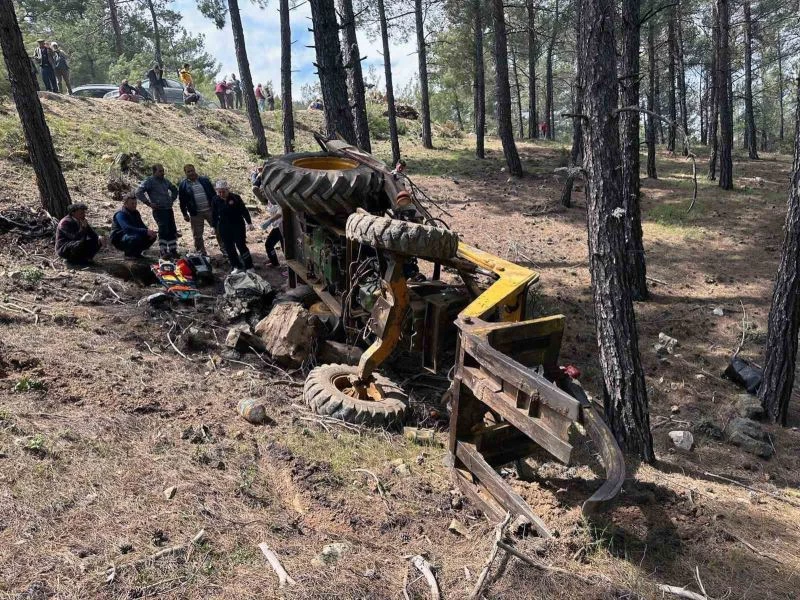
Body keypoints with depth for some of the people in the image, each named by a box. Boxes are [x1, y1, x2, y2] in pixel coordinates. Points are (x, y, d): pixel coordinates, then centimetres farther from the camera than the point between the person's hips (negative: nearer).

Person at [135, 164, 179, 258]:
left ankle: (173, 251, 16)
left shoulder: (165, 181, 16)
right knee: (163, 230, -15)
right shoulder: (149, 181, -4)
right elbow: (138, 193, -12)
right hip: (159, 210, -7)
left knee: (172, 230, 7)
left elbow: (174, 190, 34)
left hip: (168, 209, 7)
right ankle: (163, 252, -11)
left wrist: (172, 200, 20)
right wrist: (149, 203, -13)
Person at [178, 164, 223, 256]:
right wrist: (185, 214, 1)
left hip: (210, 210, 1)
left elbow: (213, 194, 8)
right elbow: (182, 202, 4)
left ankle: (224, 249, 16)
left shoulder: (205, 180, 5)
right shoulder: (183, 185, 1)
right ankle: (202, 253, 16)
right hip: (195, 214, -1)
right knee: (197, 235, 4)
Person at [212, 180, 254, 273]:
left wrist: (249, 222, -9)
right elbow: (214, 215, 6)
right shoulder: (215, 200, -2)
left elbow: (244, 210, -5)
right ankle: (237, 266, 16)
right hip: (224, 228, 3)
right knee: (229, 248, 5)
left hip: (238, 225, -3)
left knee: (241, 246, -5)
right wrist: (215, 227, 8)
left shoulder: (235, 198, -10)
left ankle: (249, 266, 4)